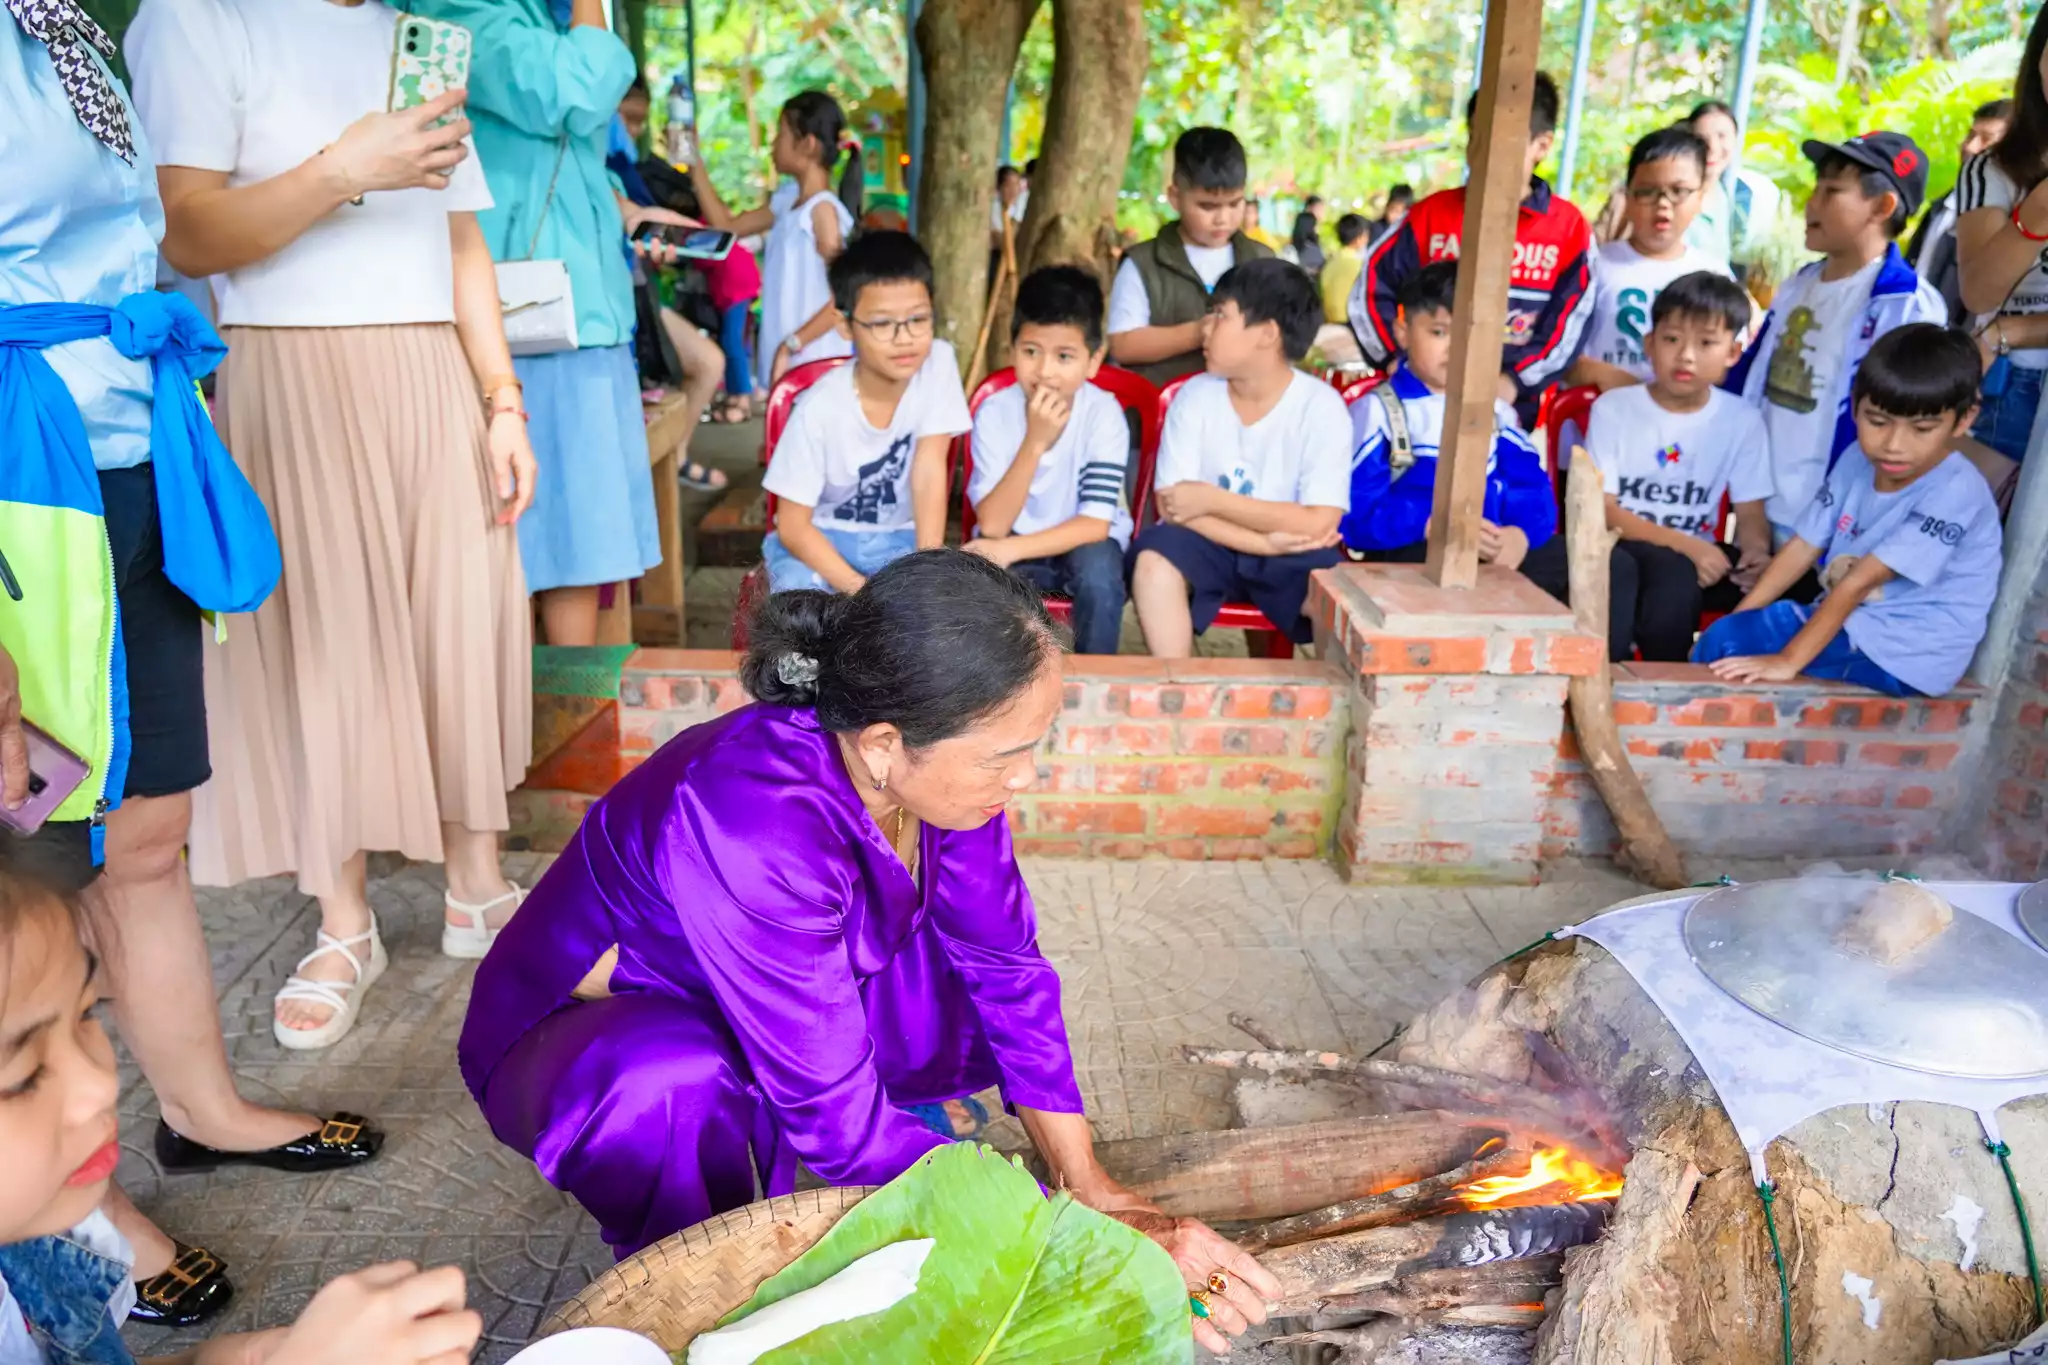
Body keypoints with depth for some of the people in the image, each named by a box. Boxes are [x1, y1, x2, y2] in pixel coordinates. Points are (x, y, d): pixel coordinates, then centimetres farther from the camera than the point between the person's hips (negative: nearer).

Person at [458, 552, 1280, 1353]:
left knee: (996, 972, -11)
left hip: (776, 1017, 6)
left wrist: (1093, 1189, -15)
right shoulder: (755, 823, -40)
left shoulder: (929, 755, -21)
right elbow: (839, 1120, -35)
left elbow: (1006, 963, -10)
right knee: (678, 1082, -39)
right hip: (581, 1043, -6)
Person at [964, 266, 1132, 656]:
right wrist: (1035, 442, -33)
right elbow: (992, 525, -23)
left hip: (1079, 541, 0)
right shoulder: (994, 412, -16)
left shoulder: (1103, 413, -18)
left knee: (1099, 571, -31)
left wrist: (1011, 550, -30)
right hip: (1012, 542, 1)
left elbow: (1095, 524, -20)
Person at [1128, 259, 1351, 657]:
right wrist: (1265, 540, -21)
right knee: (1154, 556, -28)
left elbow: (1318, 524, -18)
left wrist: (1212, 499, -17)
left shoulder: (1321, 406, -11)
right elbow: (1171, 503, -12)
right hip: (1210, 546, 2)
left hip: (1291, 555, -1)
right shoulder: (1195, 396, -5)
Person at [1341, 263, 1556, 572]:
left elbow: (1531, 487, 10)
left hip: (1493, 552, 5)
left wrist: (1521, 534, -14)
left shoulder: (1496, 412, 21)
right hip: (1409, 553, -5)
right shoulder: (1377, 409, 4)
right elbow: (1357, 509, -8)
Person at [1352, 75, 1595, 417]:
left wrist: (1512, 384, -15)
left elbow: (1570, 324, -3)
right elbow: (1371, 288, 4)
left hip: (1517, 408, -1)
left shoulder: (1569, 227, 1)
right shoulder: (1433, 213, 4)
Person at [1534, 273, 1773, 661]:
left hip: (1692, 558, 2)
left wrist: (1756, 551, -24)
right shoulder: (1613, 407, -3)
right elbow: (1601, 509, -9)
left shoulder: (1743, 421, 2)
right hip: (1617, 547, -1)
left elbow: (1751, 513, 2)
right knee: (1615, 568, -36)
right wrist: (1682, 544, -22)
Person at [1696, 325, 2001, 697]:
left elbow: (1859, 582, -26)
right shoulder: (1858, 460, 2)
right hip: (1848, 623, 7)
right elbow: (1802, 548, 3)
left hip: (1907, 655, -7)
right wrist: (1731, 626, -4)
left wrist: (1788, 661, -27)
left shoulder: (1954, 492, -21)